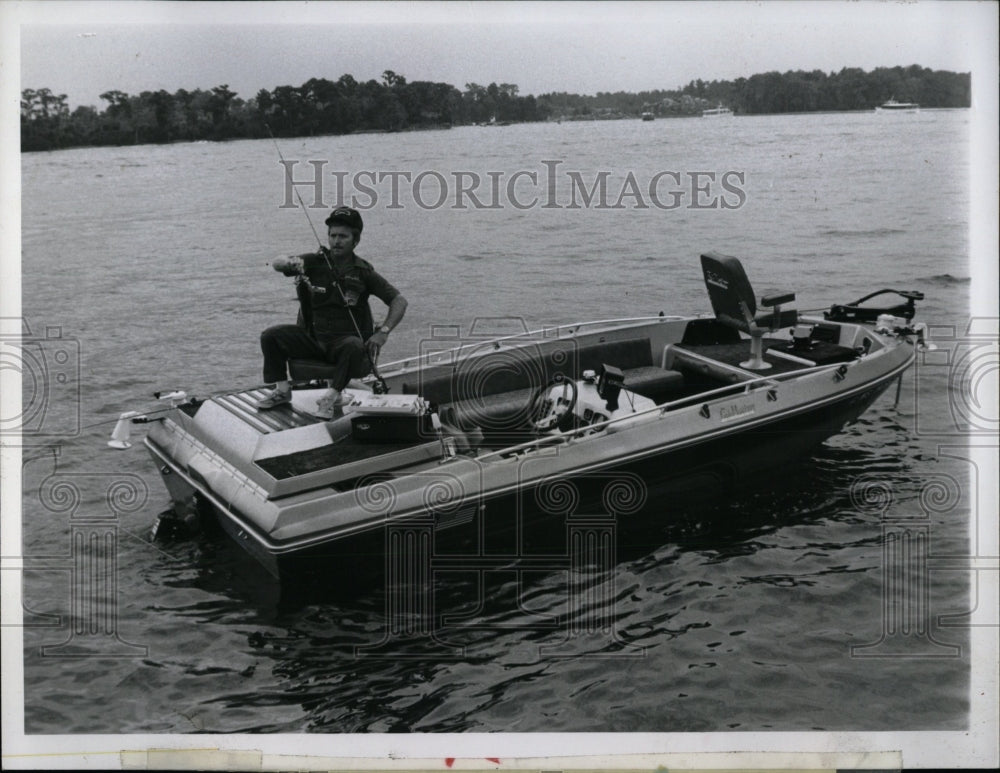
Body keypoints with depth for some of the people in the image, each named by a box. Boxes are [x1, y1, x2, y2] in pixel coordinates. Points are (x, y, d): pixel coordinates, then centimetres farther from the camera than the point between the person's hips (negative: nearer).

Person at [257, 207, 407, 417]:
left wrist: (383, 332, -19)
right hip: (312, 337, 3)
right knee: (271, 335, -18)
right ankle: (282, 390, -4)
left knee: (354, 346, -36)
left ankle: (333, 395, -23)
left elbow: (399, 301, -5)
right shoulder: (316, 262, 3)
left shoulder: (364, 272, -2)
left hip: (344, 340, -3)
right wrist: (291, 263, -35)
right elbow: (277, 264, -10)